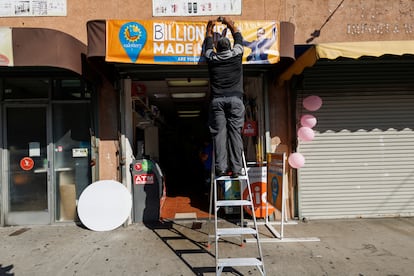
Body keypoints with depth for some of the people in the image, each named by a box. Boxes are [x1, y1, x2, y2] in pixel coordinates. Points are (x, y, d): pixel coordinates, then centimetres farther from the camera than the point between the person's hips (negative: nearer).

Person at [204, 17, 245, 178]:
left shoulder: (212, 58, 12)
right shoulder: (236, 54, 11)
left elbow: (208, 45, 33)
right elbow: (238, 38, 31)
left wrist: (209, 30, 50)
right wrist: (230, 25, 46)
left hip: (217, 100, 1)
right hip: (235, 98, 0)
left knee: (219, 133, -1)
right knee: (235, 132, -2)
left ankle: (221, 168, -6)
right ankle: (236, 169, -4)